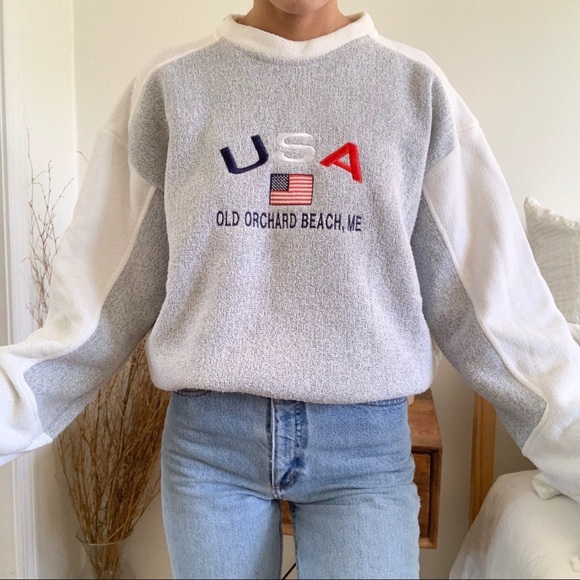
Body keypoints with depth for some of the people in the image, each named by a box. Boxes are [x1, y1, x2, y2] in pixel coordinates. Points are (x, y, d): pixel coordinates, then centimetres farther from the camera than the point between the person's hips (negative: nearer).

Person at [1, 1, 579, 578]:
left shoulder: (416, 87, 0)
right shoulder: (168, 86, 1)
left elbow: (494, 297, -1)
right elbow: (110, 292, 1)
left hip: (367, 443, 0)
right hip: (207, 440, 1)